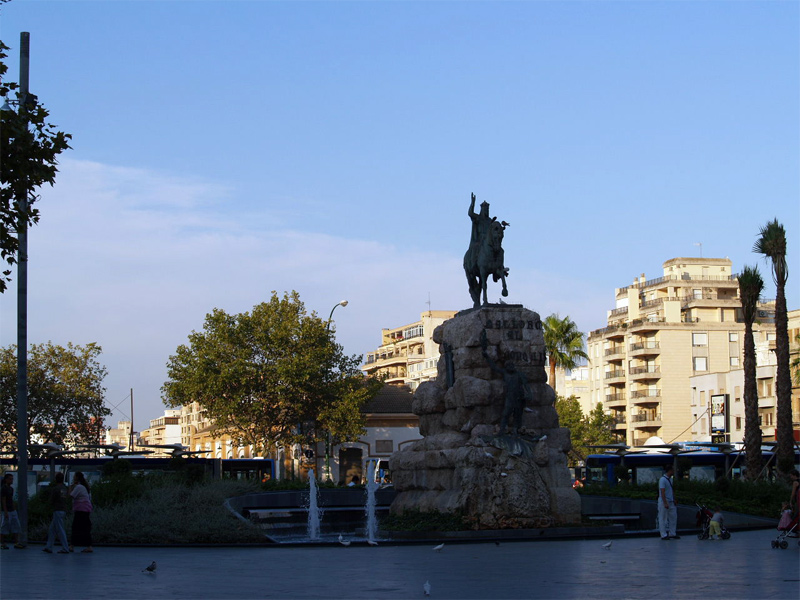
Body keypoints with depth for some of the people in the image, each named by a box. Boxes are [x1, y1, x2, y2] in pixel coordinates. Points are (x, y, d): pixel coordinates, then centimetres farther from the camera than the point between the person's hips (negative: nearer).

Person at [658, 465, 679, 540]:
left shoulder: (670, 479, 13)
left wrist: (674, 500, 14)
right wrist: (665, 503, -25)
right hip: (663, 502, -9)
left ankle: (672, 534, 17)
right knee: (663, 519, -1)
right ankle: (664, 535, 2)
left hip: (671, 502, 9)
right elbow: (662, 492, -21)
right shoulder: (663, 479, -15)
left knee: (673, 517, 10)